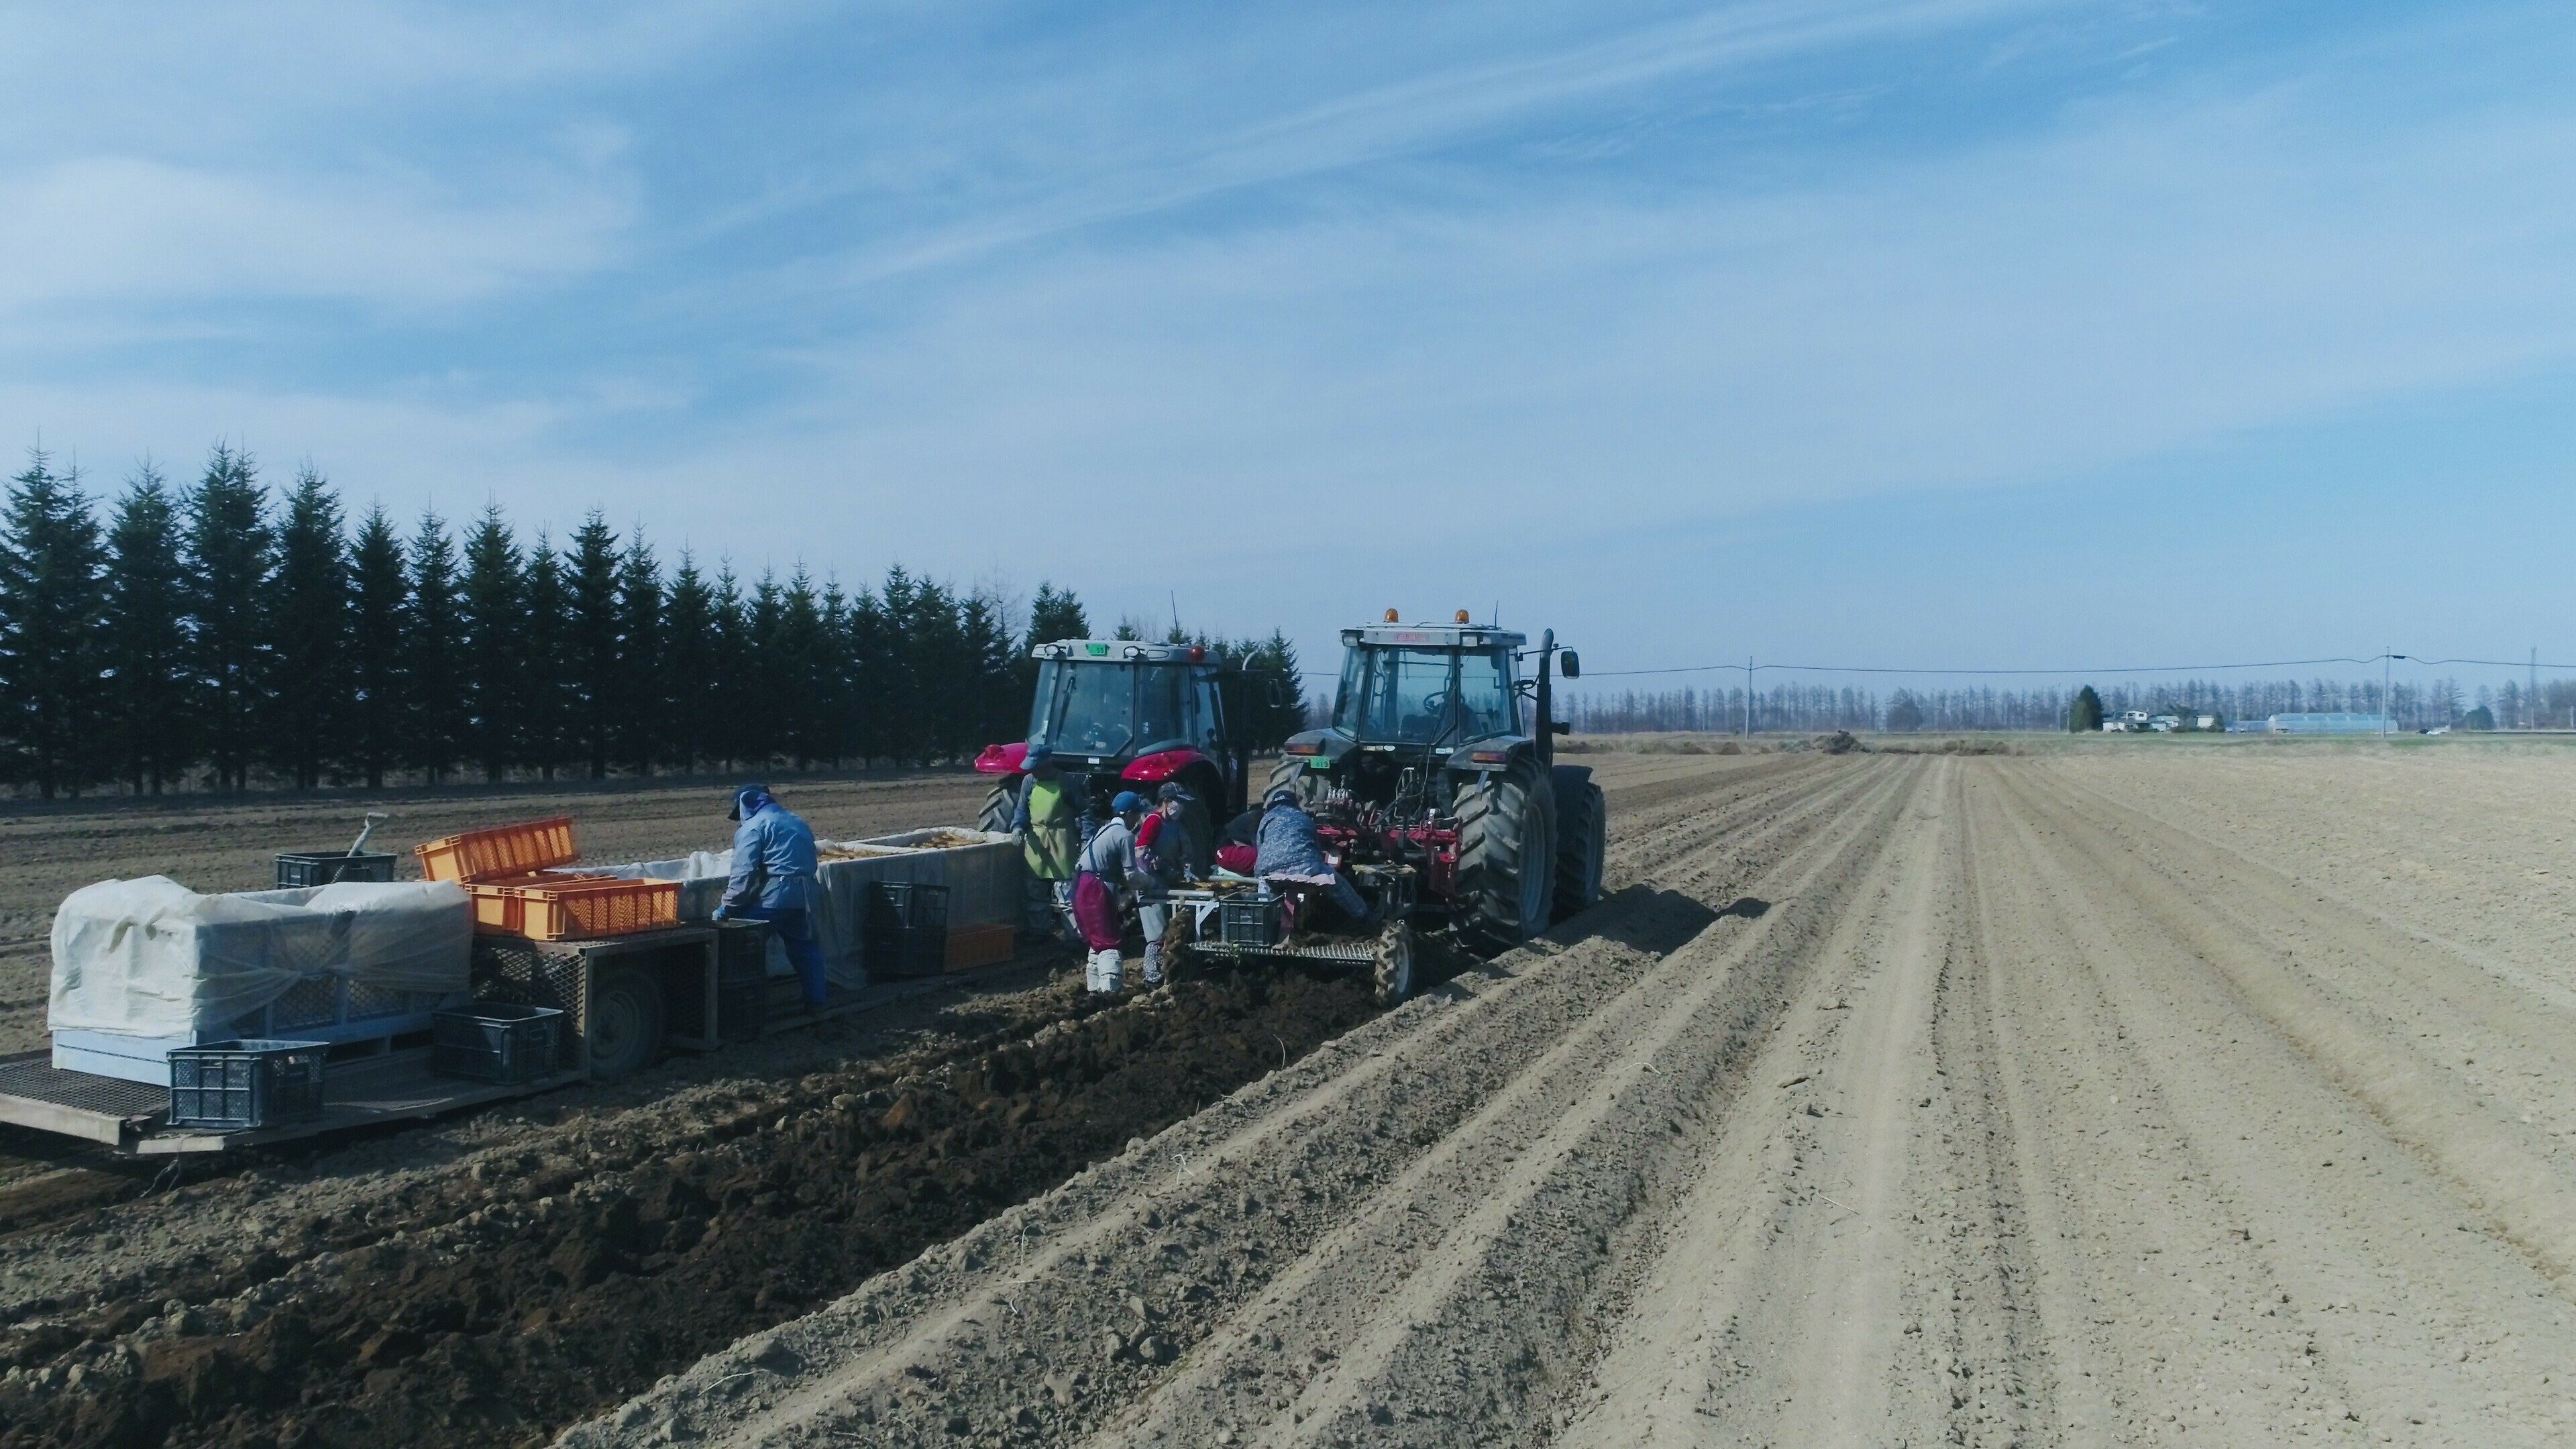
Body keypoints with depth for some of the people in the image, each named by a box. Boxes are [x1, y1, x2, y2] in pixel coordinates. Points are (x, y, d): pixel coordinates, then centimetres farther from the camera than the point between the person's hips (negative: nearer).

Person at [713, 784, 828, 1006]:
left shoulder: (753, 826, -3)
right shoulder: (798, 823, 22)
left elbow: (743, 873, -12)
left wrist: (728, 907, -10)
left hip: (772, 897, -7)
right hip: (804, 895, 7)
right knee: (803, 945, 19)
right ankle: (815, 996, 22)